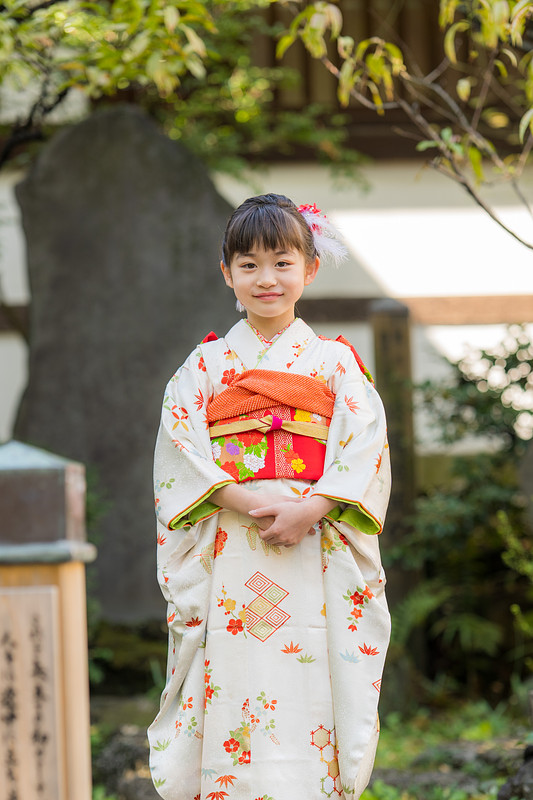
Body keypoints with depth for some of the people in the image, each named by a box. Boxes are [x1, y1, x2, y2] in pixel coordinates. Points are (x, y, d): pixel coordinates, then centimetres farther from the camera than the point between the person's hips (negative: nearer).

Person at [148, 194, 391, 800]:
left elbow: (365, 446, 0)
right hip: (229, 551, 0)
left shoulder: (336, 361, 10)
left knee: (310, 699, -7)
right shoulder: (206, 363, 11)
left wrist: (311, 509, -15)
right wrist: (249, 502, -13)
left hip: (316, 551, 0)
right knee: (232, 694, -7)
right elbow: (180, 452, 2)